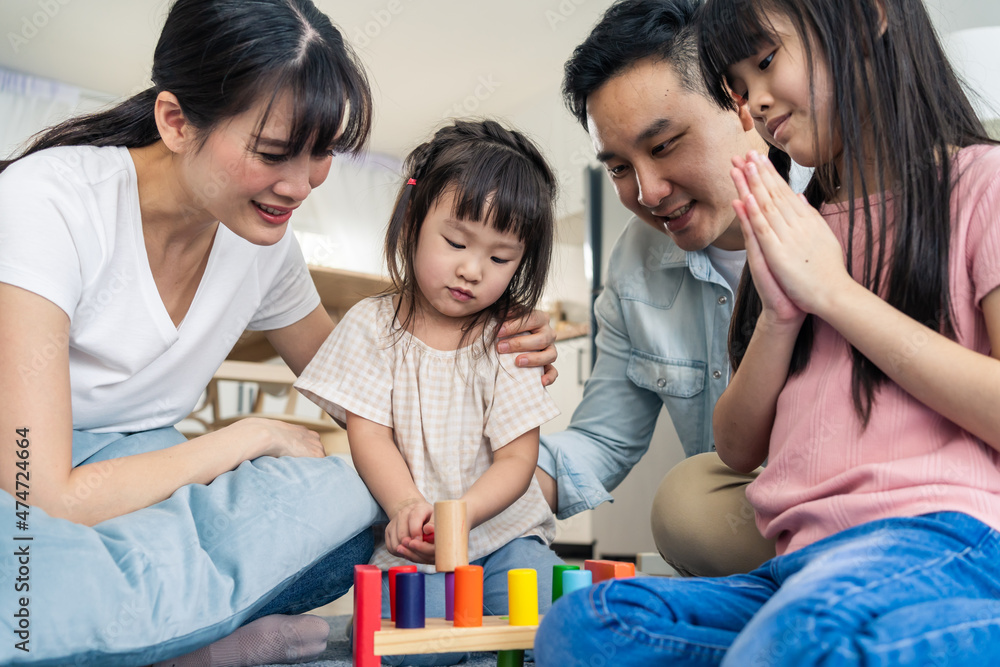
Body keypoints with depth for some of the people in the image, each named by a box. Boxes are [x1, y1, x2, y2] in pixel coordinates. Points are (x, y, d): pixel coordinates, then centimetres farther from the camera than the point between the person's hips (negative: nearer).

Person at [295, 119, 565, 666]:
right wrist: (406, 506, -27)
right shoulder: (372, 325, 0)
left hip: (501, 530, 1)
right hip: (406, 543, 0)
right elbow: (368, 434, -7)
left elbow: (516, 460, -6)